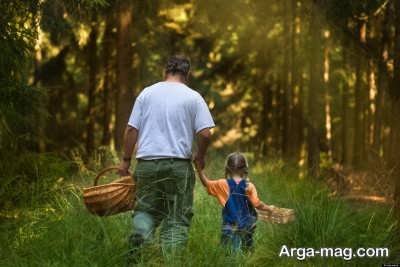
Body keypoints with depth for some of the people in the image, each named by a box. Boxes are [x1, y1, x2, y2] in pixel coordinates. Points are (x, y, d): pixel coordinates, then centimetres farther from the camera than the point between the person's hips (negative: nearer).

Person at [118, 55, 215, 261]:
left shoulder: (147, 93, 8)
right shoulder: (193, 97, 2)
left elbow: (131, 129, 4)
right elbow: (205, 134, -5)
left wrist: (126, 160, 11)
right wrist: (200, 157, 12)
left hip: (147, 162, 2)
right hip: (179, 164, -2)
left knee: (145, 210, 12)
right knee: (177, 217, 5)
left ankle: (139, 241, -16)